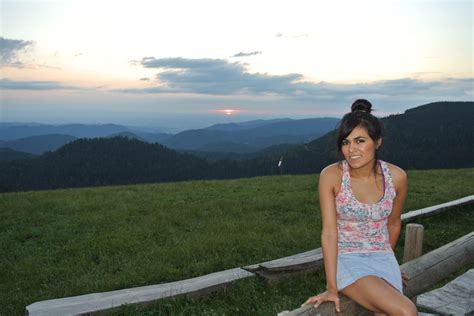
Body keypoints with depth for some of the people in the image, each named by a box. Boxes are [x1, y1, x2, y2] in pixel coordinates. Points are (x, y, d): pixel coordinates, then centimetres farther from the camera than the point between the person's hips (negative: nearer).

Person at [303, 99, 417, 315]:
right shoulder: (331, 176, -16)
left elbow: (393, 223, 9)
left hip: (382, 259, 4)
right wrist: (331, 287, -16)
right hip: (346, 261, -3)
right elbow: (329, 232, -15)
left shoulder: (396, 177, -8)